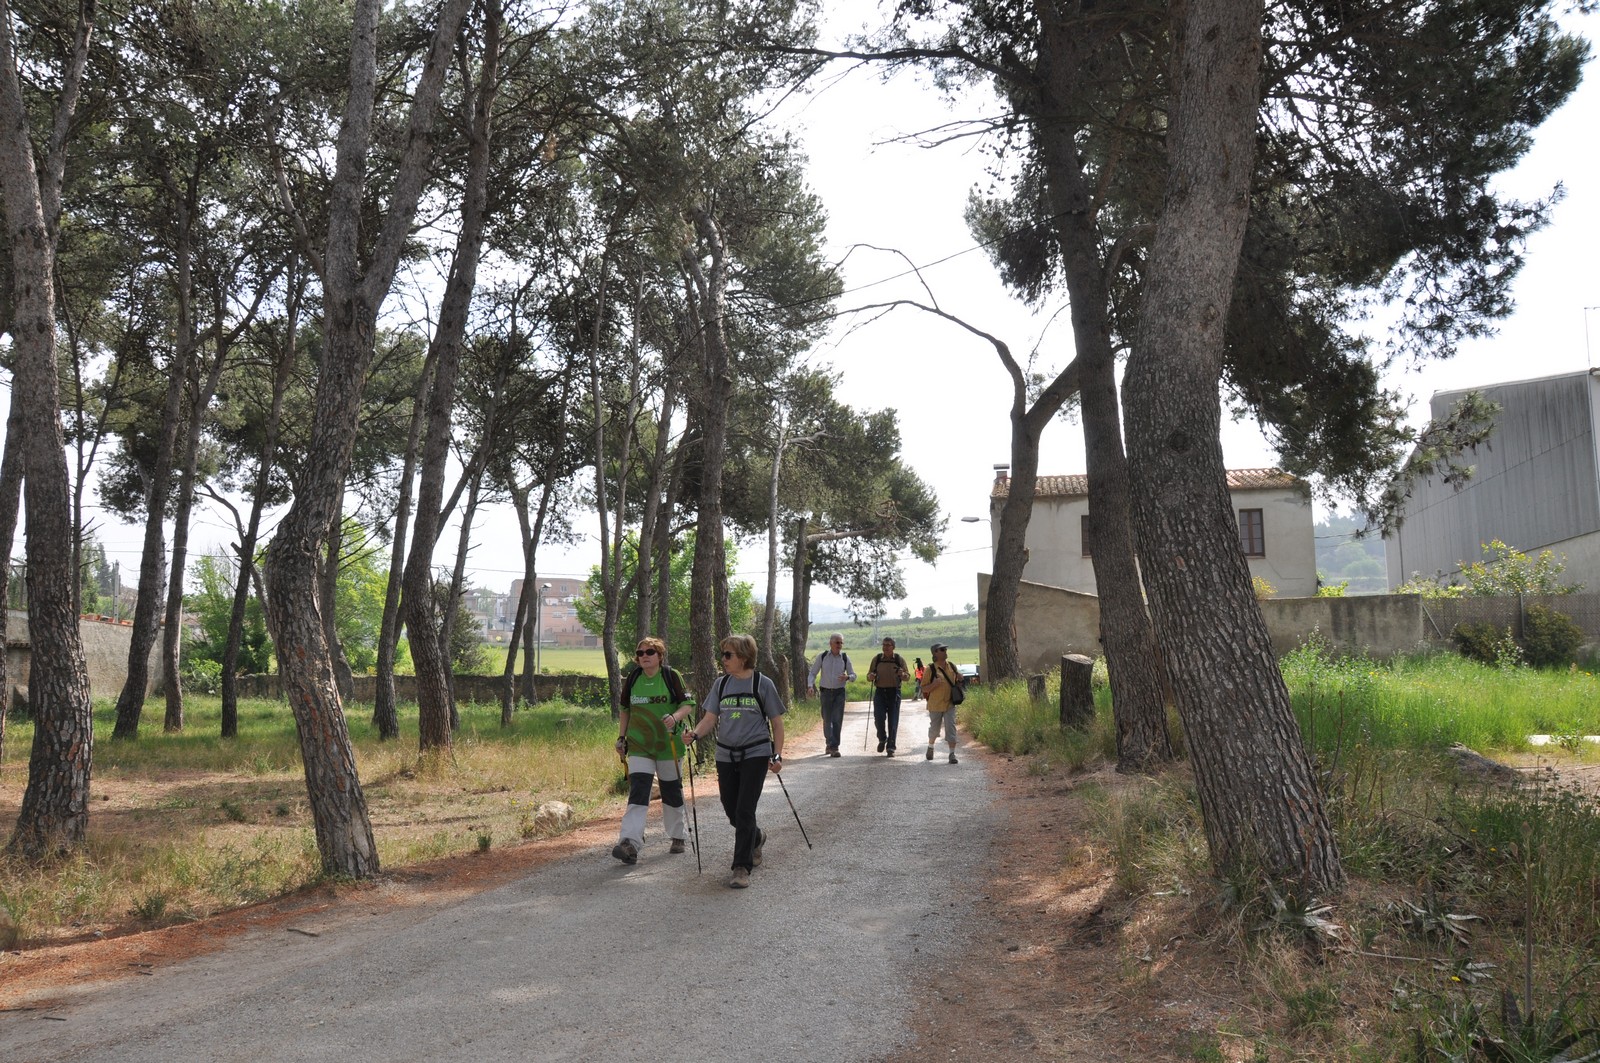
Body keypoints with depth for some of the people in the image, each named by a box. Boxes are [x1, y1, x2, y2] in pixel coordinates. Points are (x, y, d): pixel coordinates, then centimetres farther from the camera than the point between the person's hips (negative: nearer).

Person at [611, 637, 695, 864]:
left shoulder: (672, 677, -5)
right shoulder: (632, 679, 5)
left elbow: (688, 704, -5)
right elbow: (624, 709, 15)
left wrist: (674, 717, -25)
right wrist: (621, 737, 10)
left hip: (667, 745, -1)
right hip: (639, 745, 2)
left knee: (671, 792, 11)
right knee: (637, 792, -12)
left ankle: (677, 837, 30)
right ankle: (630, 843, -21)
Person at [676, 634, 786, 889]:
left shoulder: (762, 684, -5)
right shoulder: (721, 684, 5)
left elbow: (776, 722, 0)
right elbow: (710, 718, 3)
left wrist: (777, 755, -5)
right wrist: (695, 734, -16)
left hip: (755, 755, -5)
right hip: (726, 755, 5)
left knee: (744, 811, -10)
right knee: (732, 811, 11)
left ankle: (742, 867, -1)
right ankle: (757, 838, 42)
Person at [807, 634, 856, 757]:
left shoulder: (845, 657, 1)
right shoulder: (822, 656, 0)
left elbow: (853, 675, 6)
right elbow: (812, 673, 4)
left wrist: (847, 677, -18)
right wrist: (810, 685, -14)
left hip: (839, 692, 0)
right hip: (826, 691, 0)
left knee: (837, 720, -5)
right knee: (827, 720, 1)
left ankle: (833, 747, 1)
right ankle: (830, 744, 13)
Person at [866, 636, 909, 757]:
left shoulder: (899, 660, 3)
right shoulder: (876, 659, 7)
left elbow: (908, 676, 6)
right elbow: (869, 674, 15)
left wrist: (903, 675, -17)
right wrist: (871, 676, -9)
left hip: (894, 692, -1)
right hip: (880, 692, 1)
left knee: (893, 721, -1)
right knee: (879, 718, -9)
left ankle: (890, 747, 7)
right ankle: (882, 739, 18)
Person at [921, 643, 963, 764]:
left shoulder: (952, 666, 3)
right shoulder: (931, 669, -10)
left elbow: (956, 681, 18)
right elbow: (923, 688, -8)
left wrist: (959, 678, -5)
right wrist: (934, 684, -27)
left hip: (950, 704, 2)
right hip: (935, 704, -2)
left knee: (951, 727, -7)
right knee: (934, 729, 13)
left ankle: (952, 753, -6)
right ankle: (930, 746, 40)